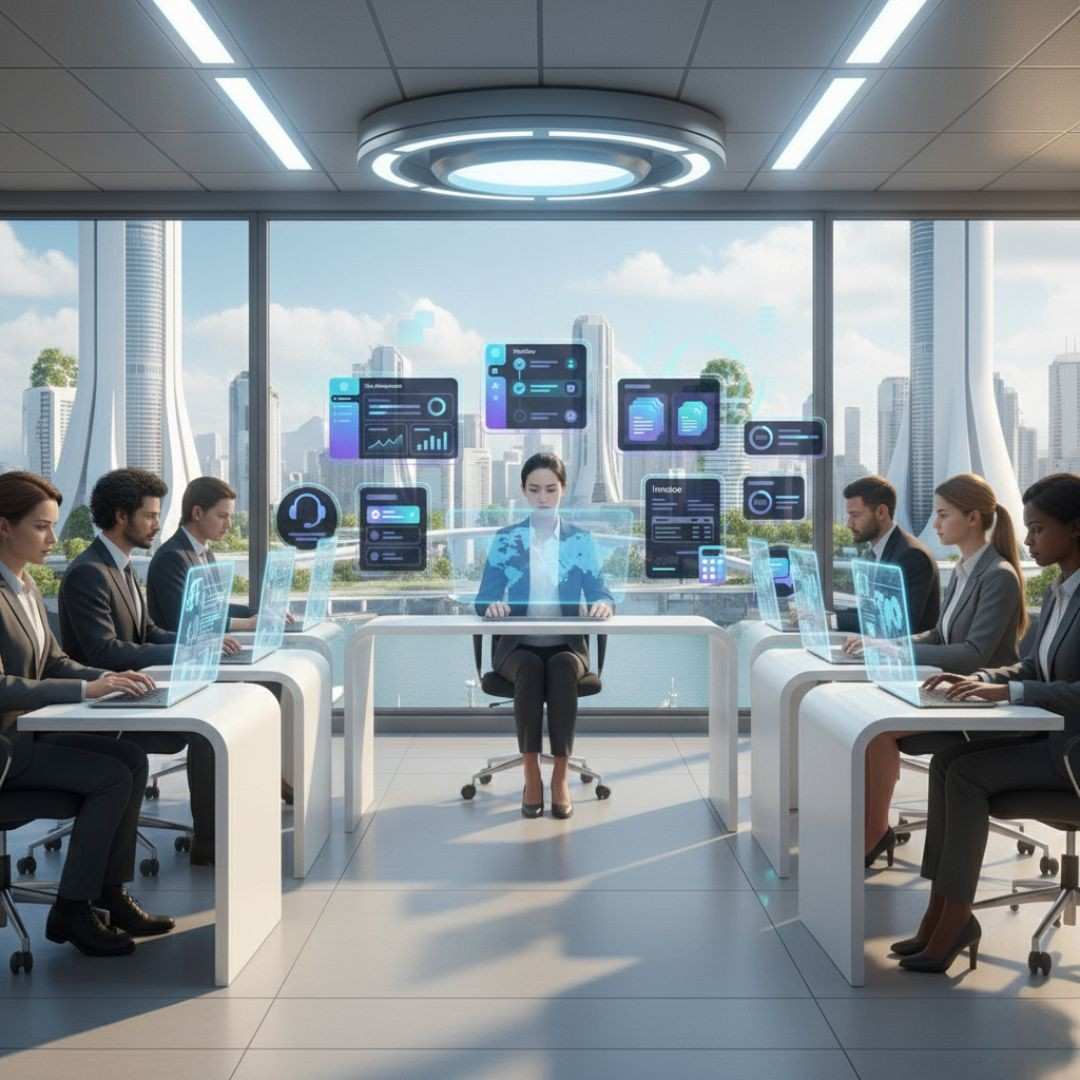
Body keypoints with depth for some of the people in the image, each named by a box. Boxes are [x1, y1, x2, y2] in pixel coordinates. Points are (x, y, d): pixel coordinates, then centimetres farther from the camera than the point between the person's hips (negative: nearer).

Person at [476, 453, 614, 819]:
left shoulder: (580, 540, 8)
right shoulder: (504, 540, 7)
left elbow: (600, 595, 1)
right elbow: (484, 598, 1)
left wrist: (603, 605, -24)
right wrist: (493, 606, -24)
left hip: (566, 645, 0)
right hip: (518, 646, 0)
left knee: (563, 668, -35)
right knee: (529, 668, -35)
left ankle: (561, 775, -29)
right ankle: (531, 775, -28)